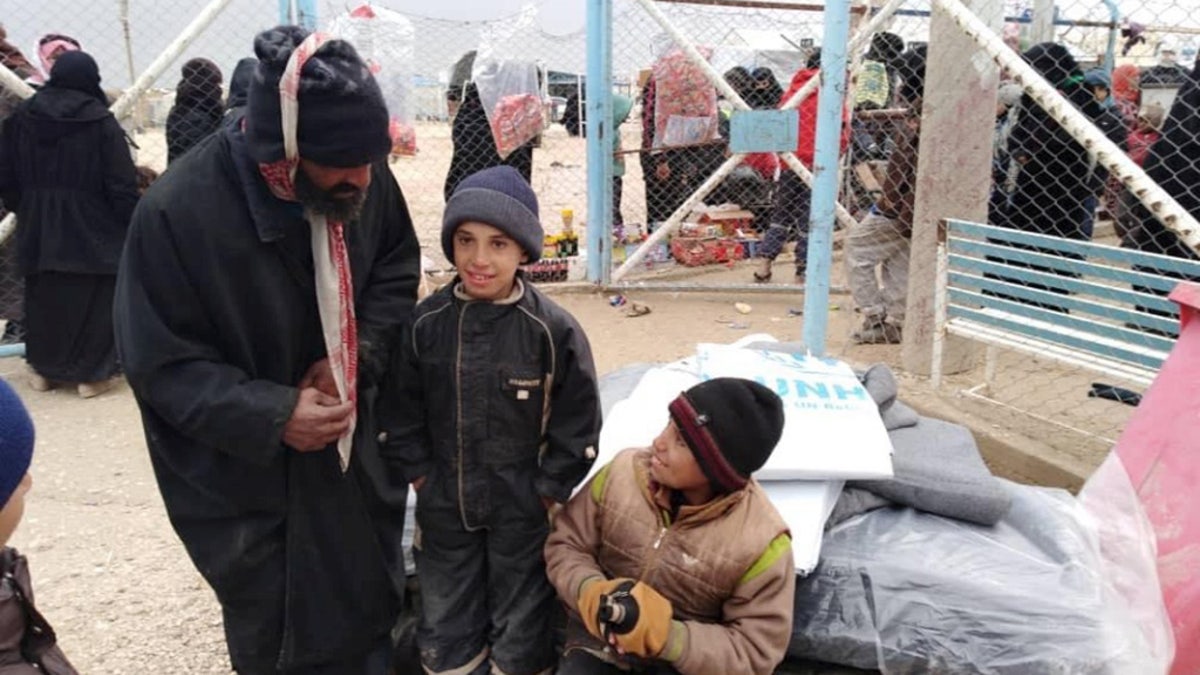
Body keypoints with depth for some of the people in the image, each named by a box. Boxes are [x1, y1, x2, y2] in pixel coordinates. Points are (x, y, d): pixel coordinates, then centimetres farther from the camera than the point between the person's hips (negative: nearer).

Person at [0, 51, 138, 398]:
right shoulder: (101, 122, -13)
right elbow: (122, 187, -14)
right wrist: (134, 226, -2)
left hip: (39, 229, 5)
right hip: (92, 231, -5)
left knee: (44, 298, 17)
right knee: (93, 303, 5)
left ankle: (44, 369, 27)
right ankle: (91, 373, 10)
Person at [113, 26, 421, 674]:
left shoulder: (363, 177, -16)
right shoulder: (176, 212, -27)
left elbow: (397, 269, 1)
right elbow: (161, 364, -17)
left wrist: (358, 356, -15)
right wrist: (271, 415, -27)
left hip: (357, 449, 4)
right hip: (246, 478, -3)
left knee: (377, 610, 24)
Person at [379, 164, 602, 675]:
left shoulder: (553, 329, -17)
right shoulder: (425, 322, -9)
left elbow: (578, 423, -9)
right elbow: (400, 412, 2)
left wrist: (548, 491, -8)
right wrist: (420, 476, 0)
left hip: (523, 509, -3)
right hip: (443, 507, 3)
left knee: (521, 632, 15)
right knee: (443, 631, 19)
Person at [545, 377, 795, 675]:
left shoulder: (760, 541, -20)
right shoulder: (622, 472, -13)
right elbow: (565, 544, -1)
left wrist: (669, 637, -28)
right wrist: (590, 590, -23)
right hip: (601, 632, 2)